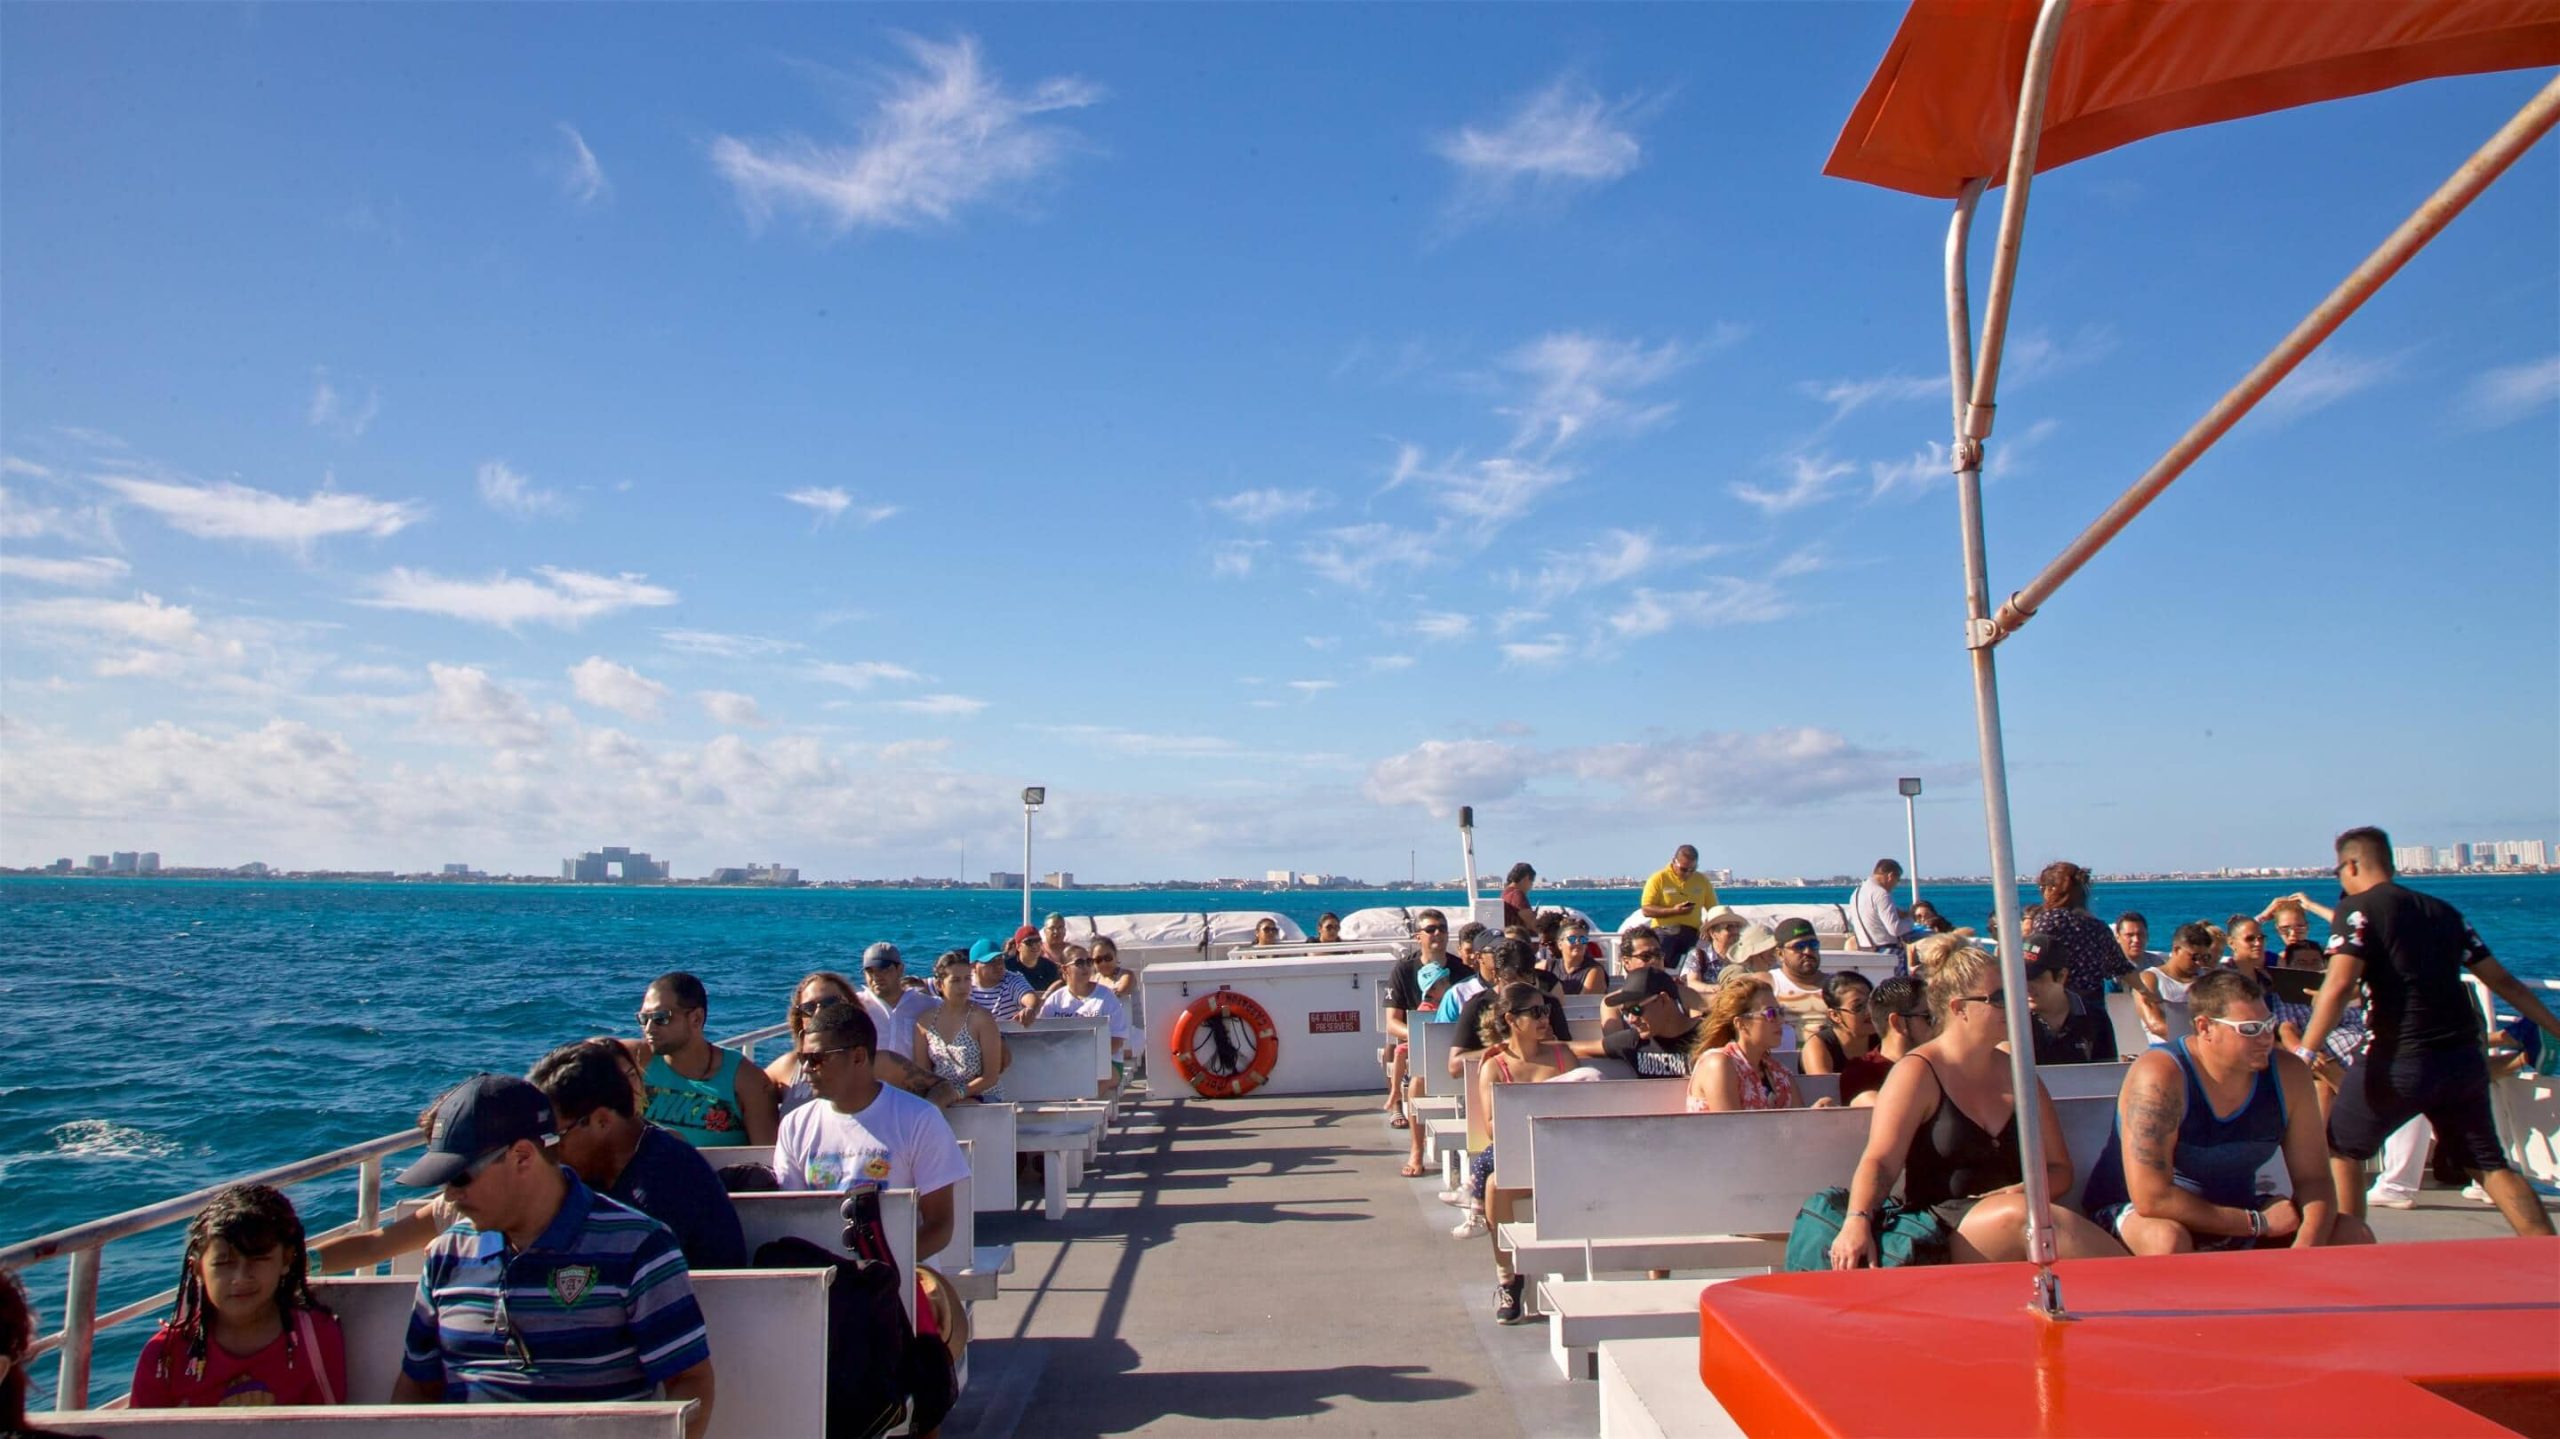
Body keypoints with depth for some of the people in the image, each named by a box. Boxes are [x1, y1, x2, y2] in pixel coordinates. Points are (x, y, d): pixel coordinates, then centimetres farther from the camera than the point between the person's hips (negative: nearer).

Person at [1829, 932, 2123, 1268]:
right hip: (1939, 1233, -4)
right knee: (2018, 1216, -34)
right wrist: (1858, 1220, -31)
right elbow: (1880, 1161, -11)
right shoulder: (1918, 1073, -1)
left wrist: (2024, 1191, -5)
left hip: (2018, 1222, 4)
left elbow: (2059, 1169, 19)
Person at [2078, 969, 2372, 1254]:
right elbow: (2152, 1199, -30)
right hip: (2133, 1212, -6)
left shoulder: (2289, 1074, -6)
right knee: (2167, 1241, -38)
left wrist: (2306, 1248, -23)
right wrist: (2259, 1223, -21)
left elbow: (2313, 1179, -3)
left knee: (2355, 1237, -6)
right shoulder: (2159, 1077, -27)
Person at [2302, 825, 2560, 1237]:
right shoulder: (2444, 911, 16)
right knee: (2490, 1165, 15)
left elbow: (2340, 984, -18)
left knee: (2337, 1151, 9)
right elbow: (2502, 980, 19)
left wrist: (2305, 1053, -23)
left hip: (2399, 1061, -6)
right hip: (2464, 1059, 6)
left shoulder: (2357, 909, -5)